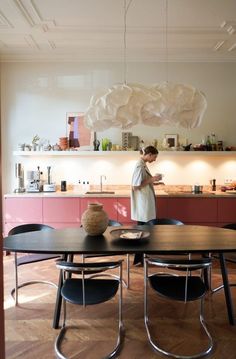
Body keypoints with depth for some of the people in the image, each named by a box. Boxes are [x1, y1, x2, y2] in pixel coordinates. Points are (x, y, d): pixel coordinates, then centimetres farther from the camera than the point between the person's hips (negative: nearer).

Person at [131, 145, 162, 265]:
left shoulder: (143, 165, 12)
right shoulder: (140, 166, -18)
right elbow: (135, 186, -21)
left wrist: (153, 180, 8)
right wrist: (152, 179, -18)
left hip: (146, 203, 10)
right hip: (143, 203, -10)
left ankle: (141, 257, 27)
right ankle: (139, 259, 12)